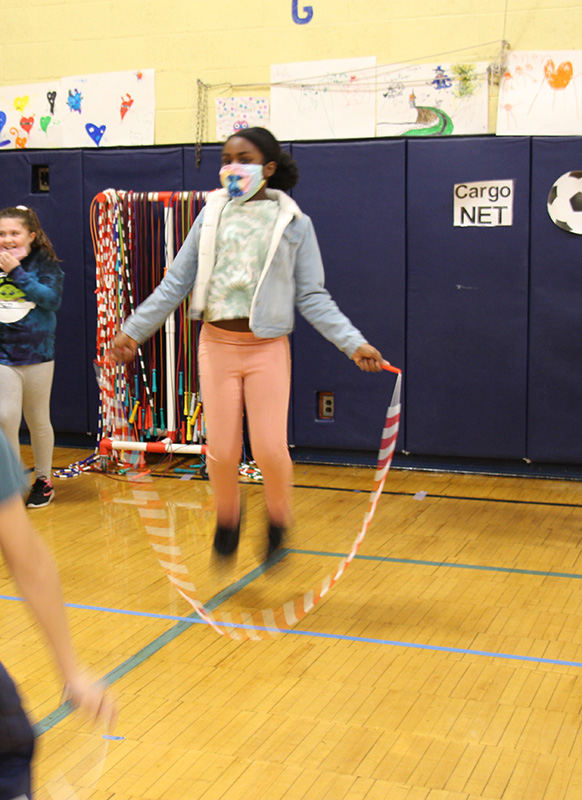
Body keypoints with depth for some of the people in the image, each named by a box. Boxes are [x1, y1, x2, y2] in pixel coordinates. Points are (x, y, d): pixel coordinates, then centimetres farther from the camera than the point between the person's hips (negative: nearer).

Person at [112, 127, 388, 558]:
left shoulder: (294, 222, 1)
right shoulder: (212, 214, 7)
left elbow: (313, 297, 2)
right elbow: (176, 283, 11)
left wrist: (354, 343, -8)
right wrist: (134, 329, 10)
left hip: (268, 348, -2)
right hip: (218, 344, 2)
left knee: (270, 449, -7)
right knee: (222, 451, 1)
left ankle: (278, 522, 22)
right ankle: (227, 518, 31)